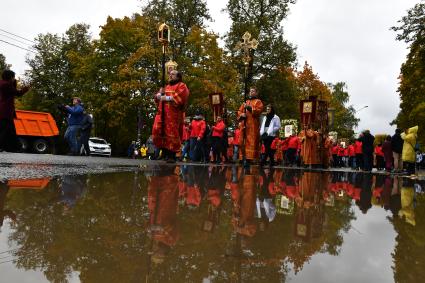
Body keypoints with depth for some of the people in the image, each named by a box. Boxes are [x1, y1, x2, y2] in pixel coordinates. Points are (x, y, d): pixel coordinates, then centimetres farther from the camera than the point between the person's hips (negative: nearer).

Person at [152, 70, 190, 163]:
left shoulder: (181, 86, 8)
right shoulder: (166, 86, 29)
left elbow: (180, 97, -10)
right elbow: (157, 97, 23)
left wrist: (167, 98, -11)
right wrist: (159, 94, 0)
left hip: (174, 113, -6)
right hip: (162, 113, 6)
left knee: (172, 134, -11)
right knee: (158, 131, -5)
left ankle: (172, 156, -7)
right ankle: (165, 153, 7)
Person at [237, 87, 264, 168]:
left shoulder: (258, 101, 9)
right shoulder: (245, 102, 25)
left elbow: (259, 110, -8)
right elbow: (239, 111, 19)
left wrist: (250, 108, -14)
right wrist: (241, 114, -3)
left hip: (253, 125, -6)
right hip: (244, 124, 6)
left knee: (251, 142, -11)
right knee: (242, 142, 2)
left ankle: (249, 159, -14)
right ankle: (244, 157, 9)